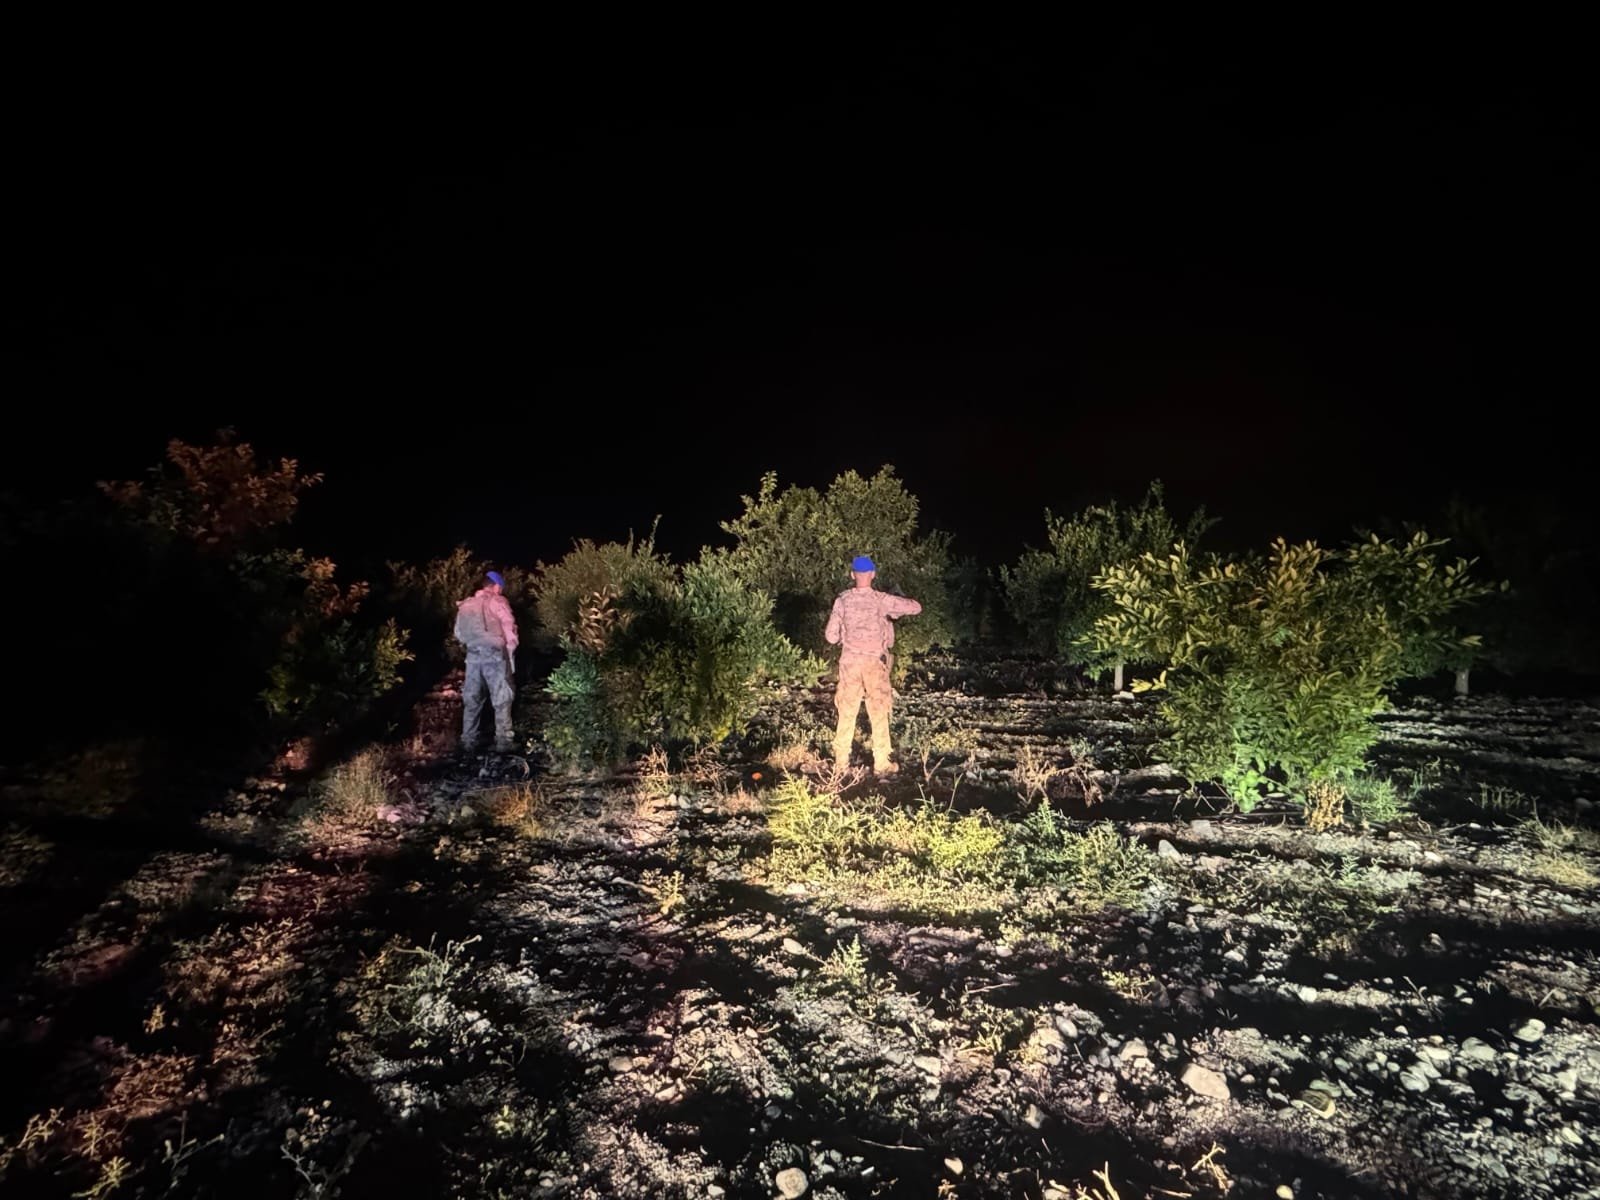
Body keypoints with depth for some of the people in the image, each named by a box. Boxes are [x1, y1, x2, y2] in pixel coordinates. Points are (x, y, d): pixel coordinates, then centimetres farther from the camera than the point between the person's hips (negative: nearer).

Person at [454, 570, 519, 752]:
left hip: (473, 656, 5)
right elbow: (509, 627, -6)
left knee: (471, 701, 12)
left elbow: (459, 633, 15)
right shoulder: (497, 601, -2)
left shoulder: (465, 604, 13)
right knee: (501, 700, 3)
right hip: (494, 655, -5)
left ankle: (468, 742, 14)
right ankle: (503, 741, 3)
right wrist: (511, 651, 3)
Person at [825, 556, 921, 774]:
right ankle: (882, 763, 12)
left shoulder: (843, 600, -4)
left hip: (850, 661, 2)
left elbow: (831, 636, -1)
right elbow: (916, 607, -4)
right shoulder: (881, 600, -10)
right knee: (879, 714, 7)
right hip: (875, 662, -2)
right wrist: (896, 611, 14)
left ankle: (841, 761, 17)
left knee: (846, 712, 11)